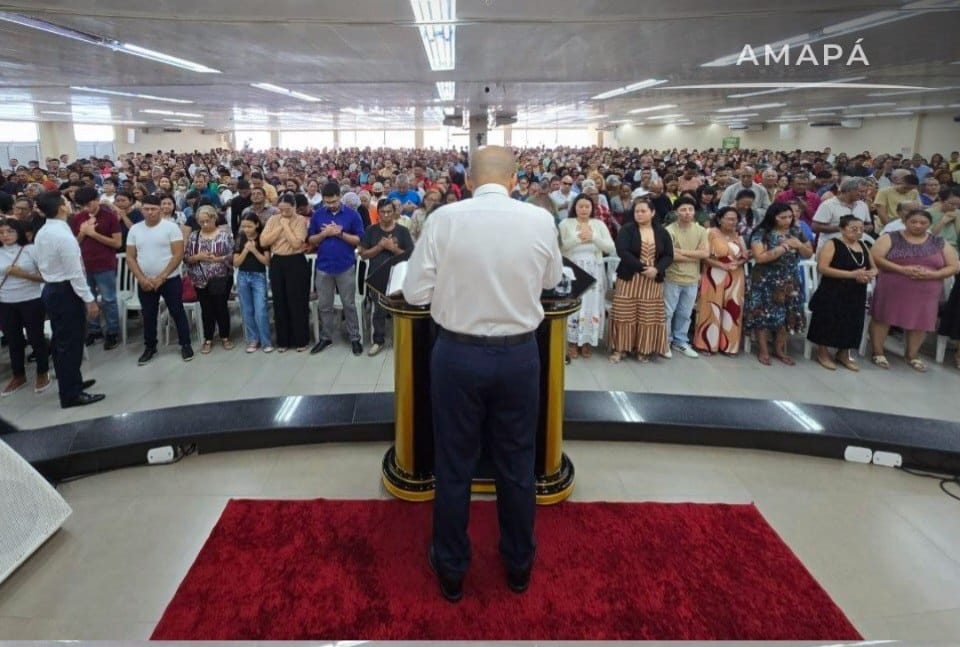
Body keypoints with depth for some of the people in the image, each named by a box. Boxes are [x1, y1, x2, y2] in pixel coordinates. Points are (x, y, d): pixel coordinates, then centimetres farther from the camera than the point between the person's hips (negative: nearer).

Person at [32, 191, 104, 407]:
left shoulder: (41, 233, 9)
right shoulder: (63, 235, -21)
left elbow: (42, 263, 16)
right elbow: (75, 272, -22)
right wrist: (89, 299, -18)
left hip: (51, 290, 10)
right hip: (66, 293, -10)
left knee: (61, 341, 19)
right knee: (70, 343, -2)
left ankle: (70, 383, 33)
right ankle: (71, 395, 6)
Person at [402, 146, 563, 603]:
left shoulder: (444, 219, -11)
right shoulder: (541, 220, -7)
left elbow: (415, 292, -7)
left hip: (457, 354, -1)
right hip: (519, 355, 2)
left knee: (453, 465, 15)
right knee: (517, 464, 18)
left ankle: (451, 570, 32)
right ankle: (518, 565, 37)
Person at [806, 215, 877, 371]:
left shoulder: (863, 246, 11)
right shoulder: (832, 244, -10)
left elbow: (873, 268, 18)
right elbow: (822, 268, -20)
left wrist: (870, 275, -9)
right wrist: (852, 274, -23)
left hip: (856, 294, 6)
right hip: (832, 293, -6)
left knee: (851, 325, 11)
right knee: (829, 323, 1)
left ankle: (843, 354, 28)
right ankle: (823, 353, 19)